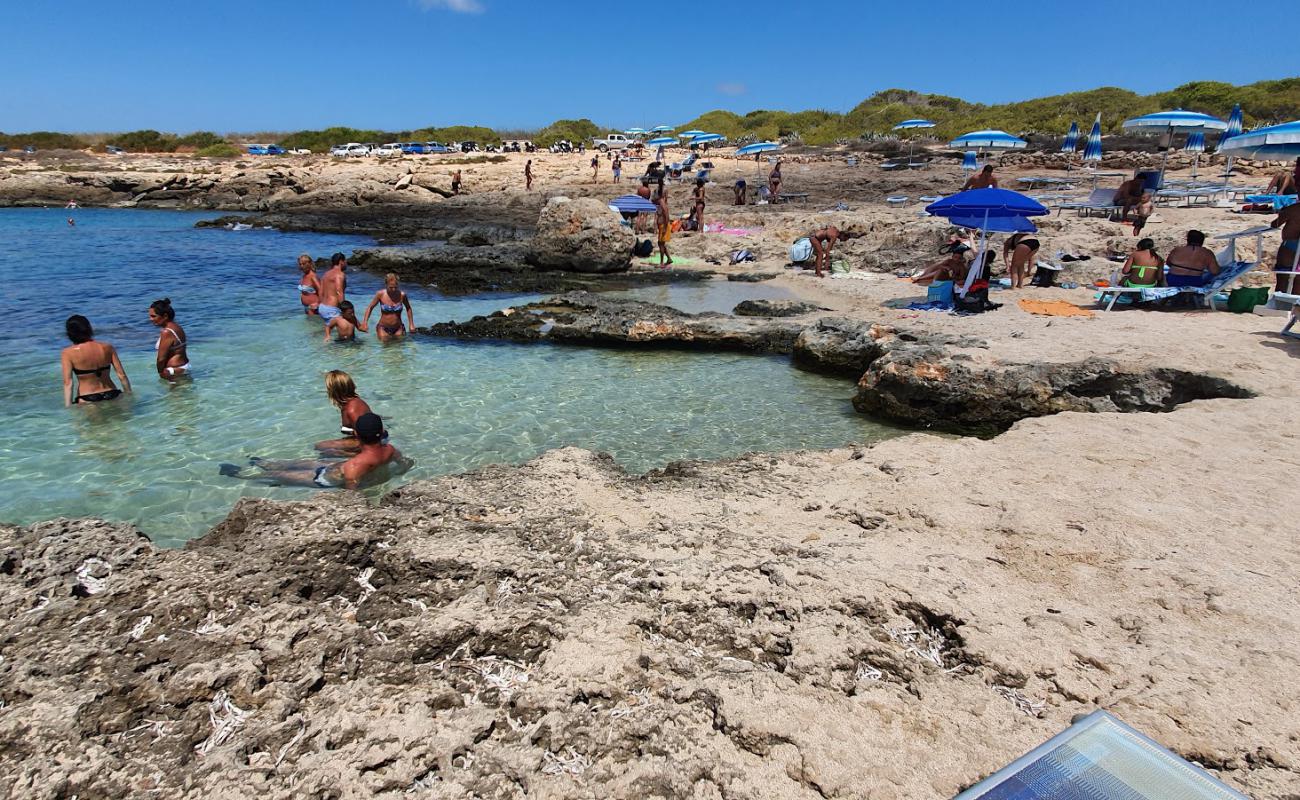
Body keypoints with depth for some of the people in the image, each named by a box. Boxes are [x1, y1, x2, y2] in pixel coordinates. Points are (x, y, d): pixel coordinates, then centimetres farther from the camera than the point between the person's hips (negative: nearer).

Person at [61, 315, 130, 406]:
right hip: (112, 395, 2)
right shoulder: (108, 347, 3)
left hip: (87, 401, -2)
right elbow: (122, 376, 3)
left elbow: (68, 383, -7)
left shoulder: (68, 353, -2)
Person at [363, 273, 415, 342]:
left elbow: (408, 308, 10)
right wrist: (364, 323, -7)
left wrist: (411, 324, 10)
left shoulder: (402, 295, -9)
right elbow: (370, 307, 2)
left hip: (398, 329, 1)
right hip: (383, 328, -1)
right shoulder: (380, 294, -11)